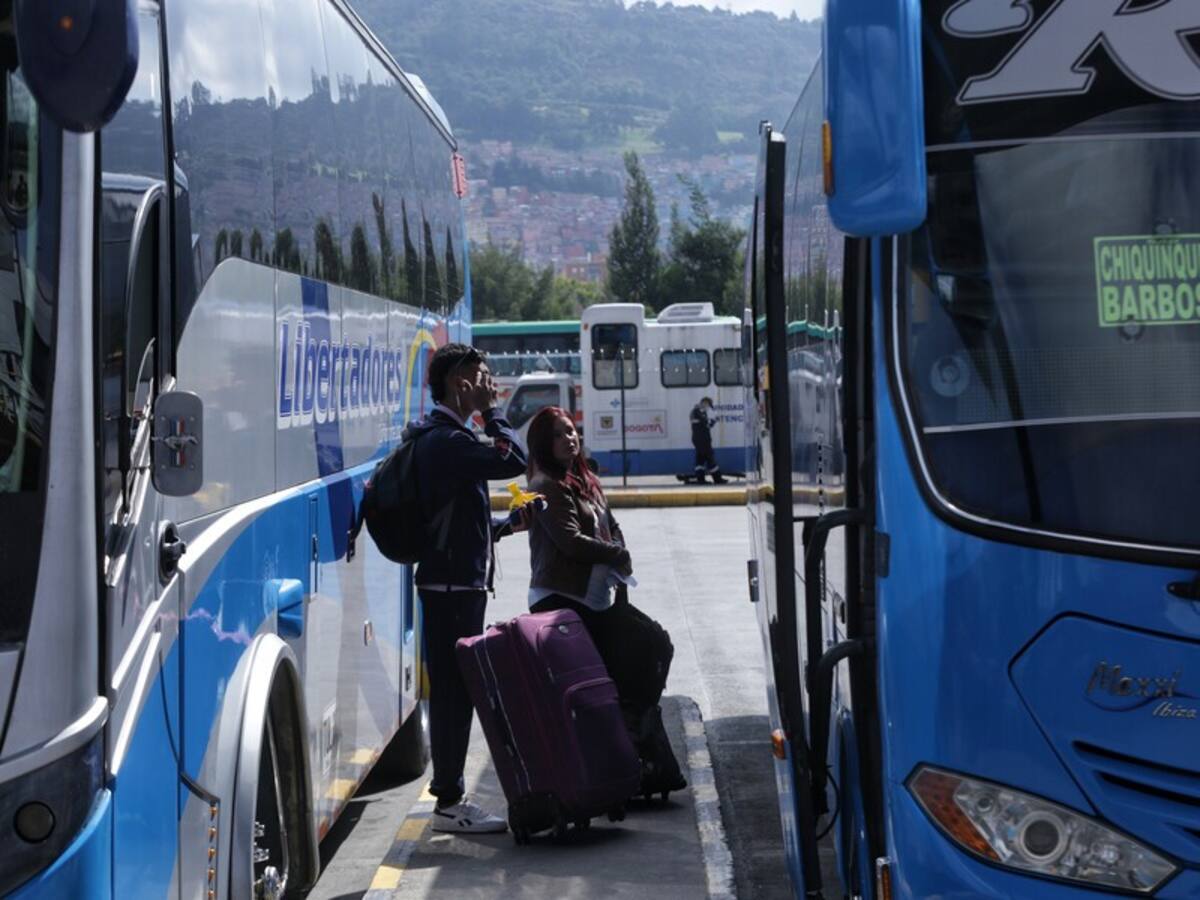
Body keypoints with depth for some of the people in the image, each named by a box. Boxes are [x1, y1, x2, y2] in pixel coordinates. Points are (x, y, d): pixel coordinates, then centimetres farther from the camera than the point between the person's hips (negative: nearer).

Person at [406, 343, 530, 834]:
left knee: (454, 688, 13)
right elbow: (513, 460, -25)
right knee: (454, 688, -6)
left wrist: (506, 525, 14)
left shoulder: (441, 437, 19)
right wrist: (490, 411, -12)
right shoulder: (446, 439, -16)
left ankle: (449, 795, 19)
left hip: (455, 579, 11)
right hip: (453, 583, -11)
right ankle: (449, 802, -2)